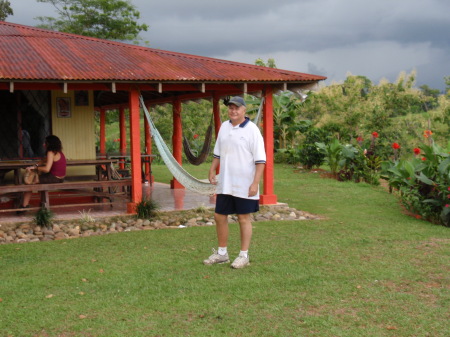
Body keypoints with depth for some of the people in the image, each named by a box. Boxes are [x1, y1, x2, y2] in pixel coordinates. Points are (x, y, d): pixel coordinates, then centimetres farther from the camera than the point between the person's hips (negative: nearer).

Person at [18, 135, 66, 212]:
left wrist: (35, 167, -12)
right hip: (60, 178, 9)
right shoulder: (58, 152, 11)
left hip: (54, 178, -9)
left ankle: (25, 205, 5)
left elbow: (47, 169, -25)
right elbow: (44, 161, 19)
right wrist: (36, 165, 3)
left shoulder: (51, 153, -17)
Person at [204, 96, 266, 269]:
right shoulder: (224, 127, 9)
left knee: (244, 218, 4)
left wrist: (255, 183, -18)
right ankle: (222, 253, 25)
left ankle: (244, 256, 16)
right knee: (219, 216, 10)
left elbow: (260, 160, -13)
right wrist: (212, 170, 11)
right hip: (224, 183, 6)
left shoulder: (252, 130, -10)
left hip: (244, 185, -6)